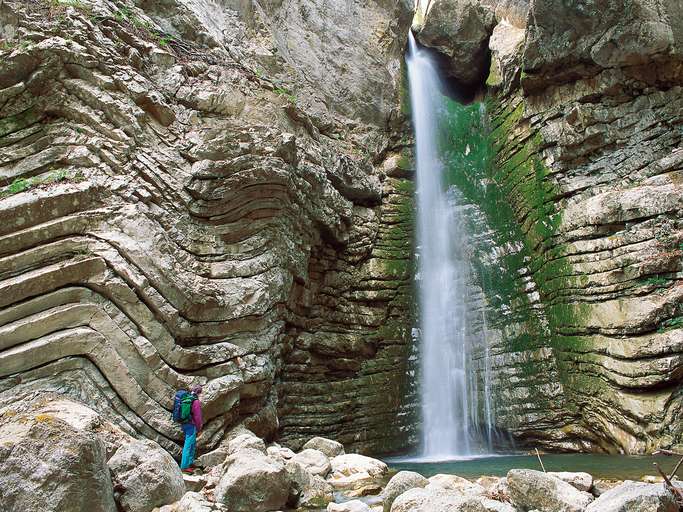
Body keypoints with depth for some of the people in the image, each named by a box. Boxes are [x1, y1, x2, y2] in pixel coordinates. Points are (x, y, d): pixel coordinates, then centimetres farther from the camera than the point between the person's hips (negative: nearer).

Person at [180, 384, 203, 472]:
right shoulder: (196, 401, -17)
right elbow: (197, 417, -16)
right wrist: (199, 428, -3)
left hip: (184, 424, 9)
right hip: (191, 426, -9)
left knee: (193, 445, 21)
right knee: (188, 446, -2)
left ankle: (190, 462, 29)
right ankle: (184, 466, 2)